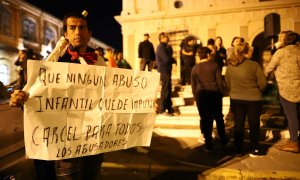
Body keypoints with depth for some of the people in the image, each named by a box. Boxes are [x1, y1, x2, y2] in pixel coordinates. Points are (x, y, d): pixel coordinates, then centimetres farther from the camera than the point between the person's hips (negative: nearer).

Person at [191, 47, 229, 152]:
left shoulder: (195, 68, 3)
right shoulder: (214, 66, 0)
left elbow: (193, 85, 3)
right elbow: (219, 81, -1)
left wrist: (196, 97, 11)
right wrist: (221, 93, 11)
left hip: (201, 95, 0)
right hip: (214, 93, 0)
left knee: (205, 119, 5)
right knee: (218, 117, 17)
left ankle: (208, 144, 12)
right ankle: (223, 139, 31)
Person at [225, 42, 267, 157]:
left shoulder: (230, 66, -3)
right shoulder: (254, 65, -13)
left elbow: (227, 83, 5)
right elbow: (263, 83, -9)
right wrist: (257, 91, 11)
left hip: (235, 99, 3)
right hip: (253, 99, -3)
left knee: (238, 124, 13)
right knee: (254, 124, 13)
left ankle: (237, 149, 23)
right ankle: (254, 150, 26)